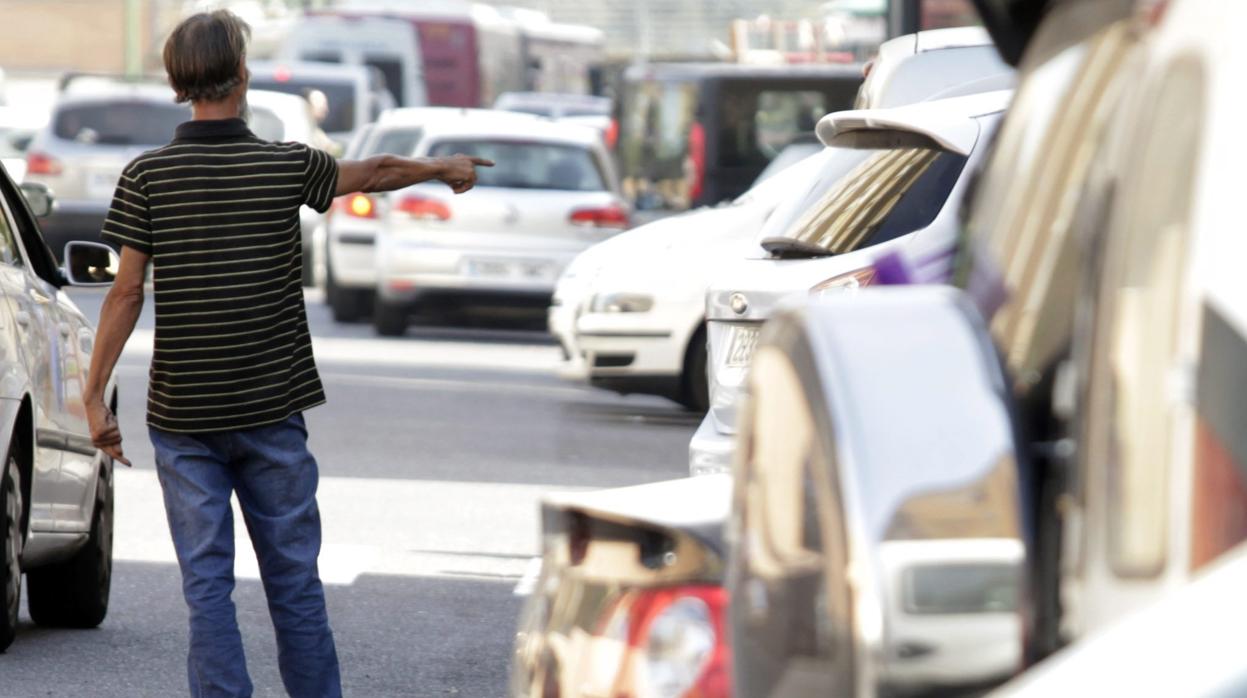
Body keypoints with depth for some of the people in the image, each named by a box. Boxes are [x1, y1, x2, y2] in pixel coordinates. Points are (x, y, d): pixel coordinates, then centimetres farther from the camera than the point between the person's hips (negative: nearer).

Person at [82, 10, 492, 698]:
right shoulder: (287, 165, -2)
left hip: (184, 418, -1)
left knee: (206, 583, 1)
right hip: (272, 410, 1)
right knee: (293, 577, 10)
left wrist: (95, 393, -1)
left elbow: (127, 293, -8)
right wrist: (446, 169, 36)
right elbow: (376, 172, 16)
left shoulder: (147, 176, -6)